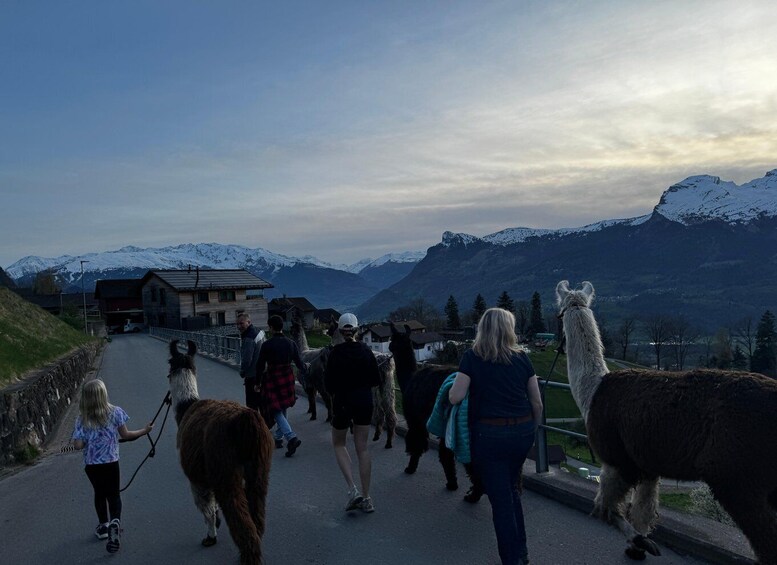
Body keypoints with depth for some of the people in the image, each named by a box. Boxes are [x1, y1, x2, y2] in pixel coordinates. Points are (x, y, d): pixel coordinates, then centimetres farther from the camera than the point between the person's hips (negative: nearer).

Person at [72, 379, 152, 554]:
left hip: (91, 464, 1)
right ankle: (115, 521, -16)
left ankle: (103, 526, 32)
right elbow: (125, 435, -3)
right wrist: (144, 431, 11)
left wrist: (88, 440, 11)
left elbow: (78, 445, -11)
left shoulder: (82, 420, -6)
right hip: (111, 462, -1)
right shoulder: (115, 412, -8)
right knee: (114, 494, 9)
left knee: (99, 493, 21)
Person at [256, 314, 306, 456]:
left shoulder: (267, 345, -13)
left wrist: (258, 382, 5)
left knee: (276, 411, -1)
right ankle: (278, 438, 31)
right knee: (282, 409, 20)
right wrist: (305, 370, 25)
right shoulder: (291, 343, -2)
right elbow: (299, 362, 3)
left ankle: (291, 437, -18)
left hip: (273, 379, -5)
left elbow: (260, 365, -8)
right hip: (288, 378, 5)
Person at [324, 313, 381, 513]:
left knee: (338, 444, 17)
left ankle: (352, 489, 0)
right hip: (364, 401, 3)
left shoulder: (336, 352, -13)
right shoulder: (366, 350, -3)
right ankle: (366, 498, 12)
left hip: (342, 402, -3)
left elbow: (329, 382, -12)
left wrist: (335, 391, 8)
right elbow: (376, 380, 2)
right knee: (362, 448, 11)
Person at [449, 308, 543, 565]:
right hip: (522, 431, 4)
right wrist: (532, 430, 21)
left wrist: (451, 388, 11)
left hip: (490, 434, -4)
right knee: (513, 490, 24)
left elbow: (455, 397, -11)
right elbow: (537, 403, 6)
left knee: (501, 499, 7)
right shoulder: (521, 357, 2)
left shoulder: (472, 357, -6)